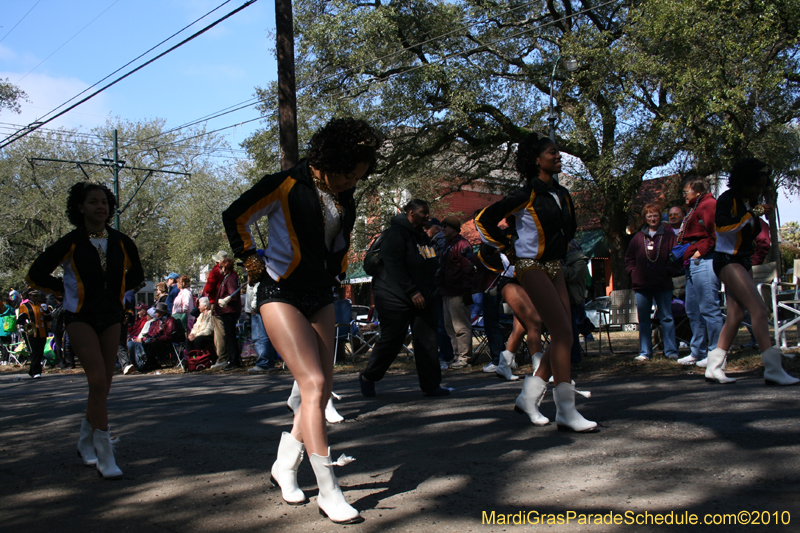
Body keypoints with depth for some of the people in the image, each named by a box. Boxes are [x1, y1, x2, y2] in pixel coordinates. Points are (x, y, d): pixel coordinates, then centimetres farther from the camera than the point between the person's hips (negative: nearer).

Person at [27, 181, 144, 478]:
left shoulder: (121, 242, 1)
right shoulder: (70, 243, -9)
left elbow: (136, 274, 20)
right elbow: (36, 276, 1)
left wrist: (117, 290, 8)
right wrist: (69, 291, 2)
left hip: (111, 318, 4)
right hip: (80, 318, -4)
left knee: (103, 386, 8)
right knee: (98, 381, -16)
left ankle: (86, 445, 28)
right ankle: (104, 457, -11)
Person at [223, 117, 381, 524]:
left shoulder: (344, 196, 5)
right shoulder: (286, 186, -14)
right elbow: (235, 217, -6)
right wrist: (251, 260, -4)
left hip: (320, 296, 8)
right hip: (281, 293, -7)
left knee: (323, 388, 6)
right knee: (313, 384, -16)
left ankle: (285, 465, 25)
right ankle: (328, 493, -11)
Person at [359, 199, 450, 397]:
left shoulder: (422, 236, 16)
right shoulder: (396, 233, -12)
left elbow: (431, 268, 25)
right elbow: (394, 267, -20)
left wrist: (431, 292, 14)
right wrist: (412, 292, -23)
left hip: (422, 298, 8)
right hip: (396, 298, -8)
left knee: (427, 340, 2)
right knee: (391, 340, -2)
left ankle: (431, 385, 7)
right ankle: (368, 377, 18)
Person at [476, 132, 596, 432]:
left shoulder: (562, 194, 12)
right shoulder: (528, 194, -10)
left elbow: (570, 227, 32)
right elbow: (484, 220, -10)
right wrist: (509, 247, -3)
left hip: (555, 267, 8)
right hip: (531, 267, -8)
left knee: (564, 337, 2)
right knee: (563, 332, -17)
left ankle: (529, 397, 14)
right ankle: (565, 412, -15)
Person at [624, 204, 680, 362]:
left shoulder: (669, 236, 5)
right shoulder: (638, 237, 11)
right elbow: (629, 258, 15)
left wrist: (669, 271, -8)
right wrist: (633, 272, 2)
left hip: (663, 284, -2)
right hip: (641, 284, 3)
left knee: (666, 318, 1)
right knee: (643, 319, 6)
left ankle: (671, 351, 6)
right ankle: (645, 352, 11)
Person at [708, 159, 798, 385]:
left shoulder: (752, 201, 13)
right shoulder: (727, 199, -11)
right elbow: (722, 227, -26)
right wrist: (752, 214, -22)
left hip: (743, 262, 9)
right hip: (727, 260, -9)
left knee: (736, 315, 6)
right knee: (759, 309, -18)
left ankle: (713, 368, 10)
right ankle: (773, 370, -20)